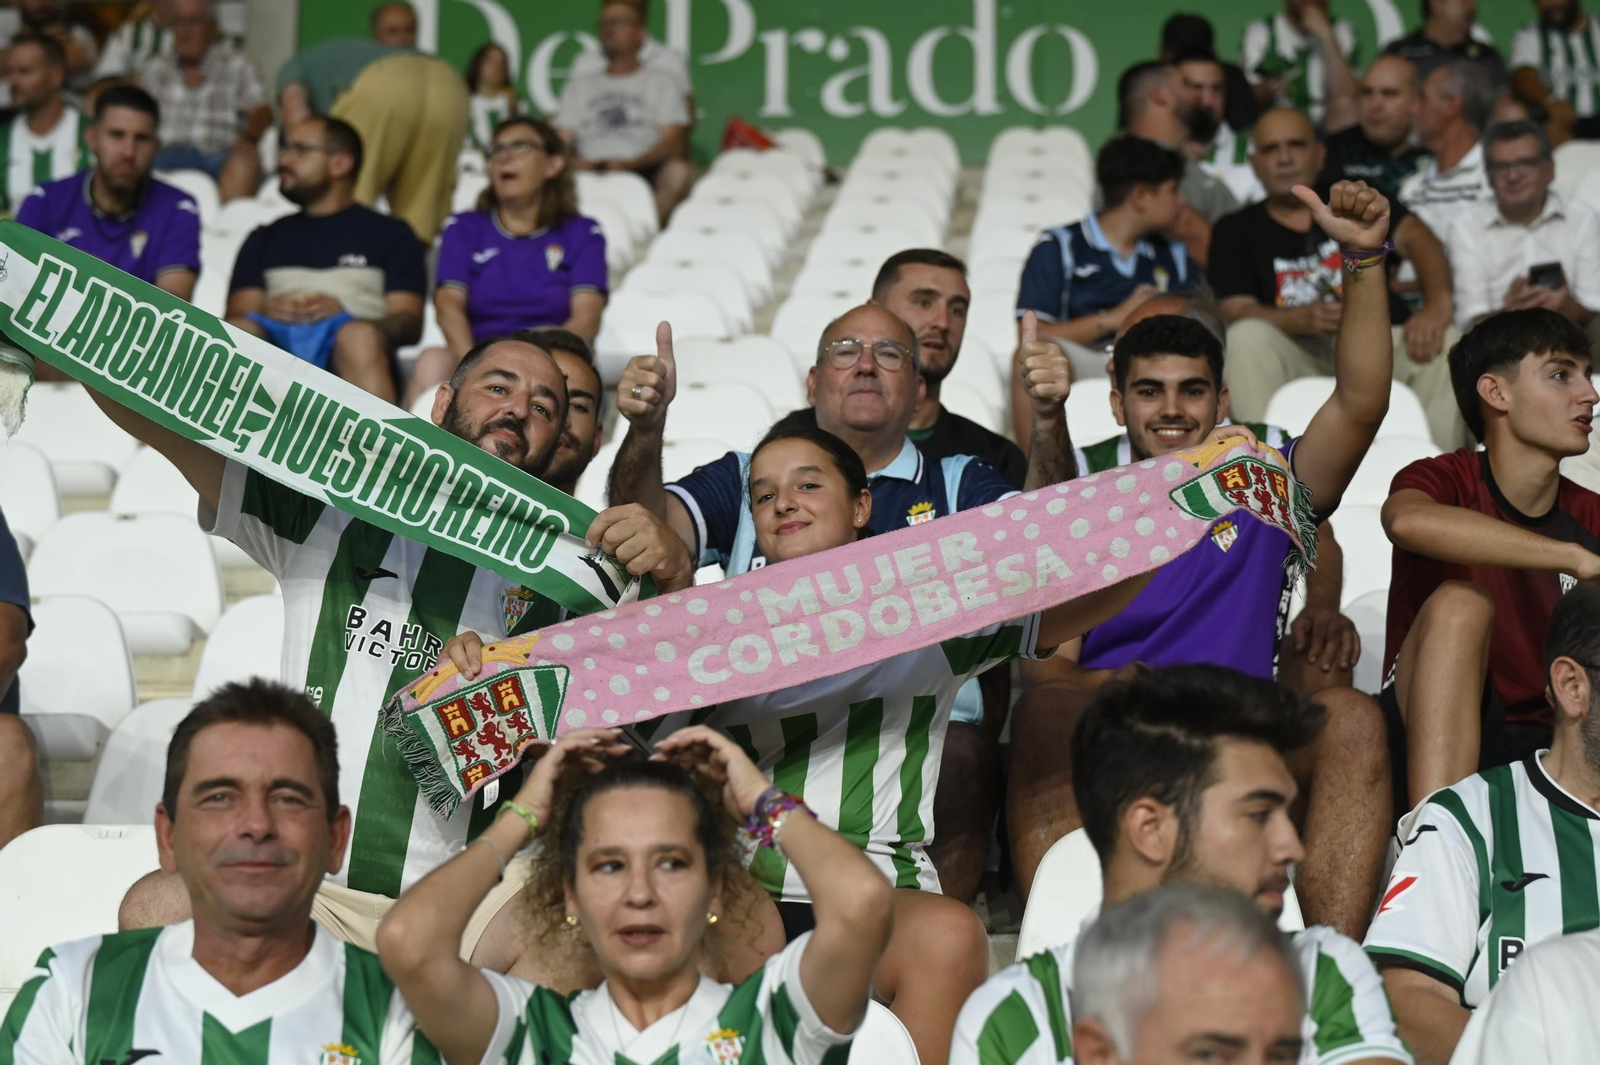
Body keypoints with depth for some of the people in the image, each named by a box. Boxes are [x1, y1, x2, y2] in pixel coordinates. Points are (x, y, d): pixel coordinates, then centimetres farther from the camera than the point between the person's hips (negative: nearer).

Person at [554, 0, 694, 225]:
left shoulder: (662, 82, 21)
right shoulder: (579, 85, 30)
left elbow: (674, 139, 5)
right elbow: (562, 138, 17)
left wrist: (631, 163, -15)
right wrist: (574, 161, -9)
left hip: (644, 172, -2)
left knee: (679, 171, -37)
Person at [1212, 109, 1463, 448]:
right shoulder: (1236, 230, 15)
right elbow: (1237, 311, -2)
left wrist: (1438, 304, -19)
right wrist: (1304, 320, -23)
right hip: (1299, 360, -1)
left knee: (1446, 344, -27)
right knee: (1247, 336, -31)